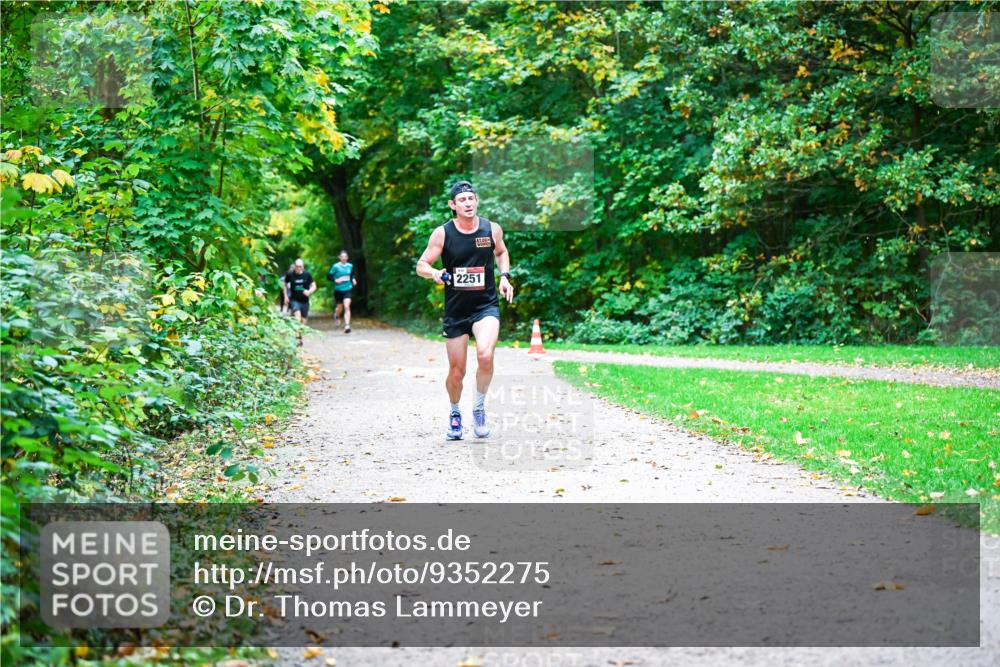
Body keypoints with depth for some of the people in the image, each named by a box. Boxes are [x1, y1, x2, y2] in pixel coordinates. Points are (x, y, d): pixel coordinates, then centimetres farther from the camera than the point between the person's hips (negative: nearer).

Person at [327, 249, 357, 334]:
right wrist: (335, 280, -20)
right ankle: (336, 316, 51)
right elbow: (328, 276, -5)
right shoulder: (336, 266, -8)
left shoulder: (350, 266, 3)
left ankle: (347, 326, -20)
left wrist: (353, 279, 5)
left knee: (347, 307, -16)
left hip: (347, 290, 1)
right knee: (340, 307, 14)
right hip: (338, 290, -1)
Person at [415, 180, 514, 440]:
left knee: (485, 355, -27)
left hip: (486, 305, 0)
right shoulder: (442, 233, -7)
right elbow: (421, 265, -1)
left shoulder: (492, 229, -2)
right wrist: (435, 273, -23)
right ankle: (455, 414, 37)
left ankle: (479, 407, -2)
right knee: (456, 371, 7)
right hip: (455, 309, 0)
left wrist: (504, 276, 3)